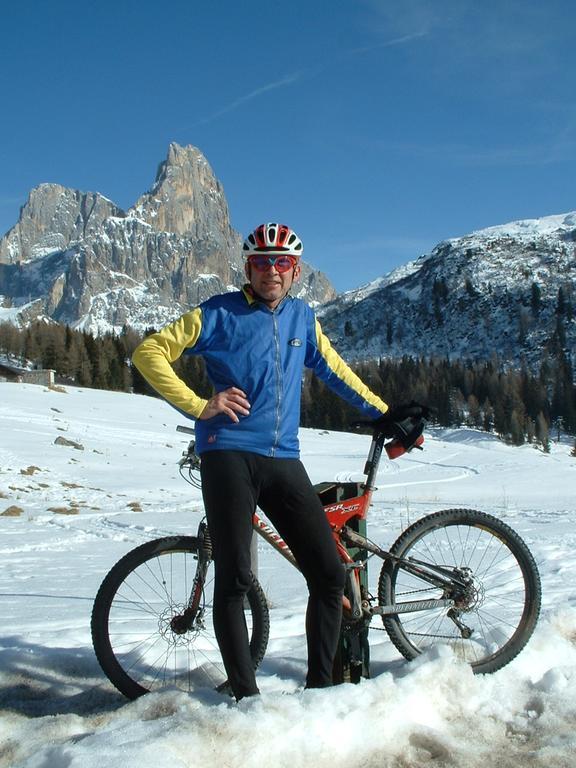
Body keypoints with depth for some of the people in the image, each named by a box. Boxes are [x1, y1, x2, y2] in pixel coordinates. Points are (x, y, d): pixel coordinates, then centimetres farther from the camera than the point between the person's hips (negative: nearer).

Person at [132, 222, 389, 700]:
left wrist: (383, 412, 30)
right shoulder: (220, 314, 1)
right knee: (235, 580, -6)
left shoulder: (302, 317, 16)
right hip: (229, 453, -4)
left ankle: (320, 686, 13)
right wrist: (199, 406, -10)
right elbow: (150, 352, -1)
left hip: (283, 460, 4)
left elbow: (333, 369, 29)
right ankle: (246, 695, 8)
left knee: (330, 574, -2)